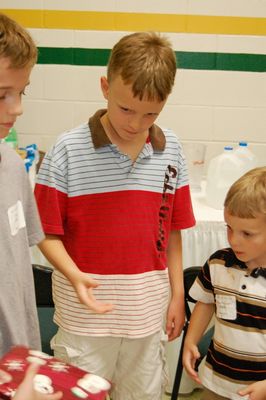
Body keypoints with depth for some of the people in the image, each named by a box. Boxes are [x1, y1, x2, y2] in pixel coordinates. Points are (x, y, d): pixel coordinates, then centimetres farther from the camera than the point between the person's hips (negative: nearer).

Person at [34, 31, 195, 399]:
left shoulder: (171, 151, 0)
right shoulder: (68, 151, -11)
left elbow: (171, 231, 6)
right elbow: (48, 233, -8)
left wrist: (177, 295, 7)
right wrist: (75, 276, -24)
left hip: (148, 311, 3)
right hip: (87, 312, -3)